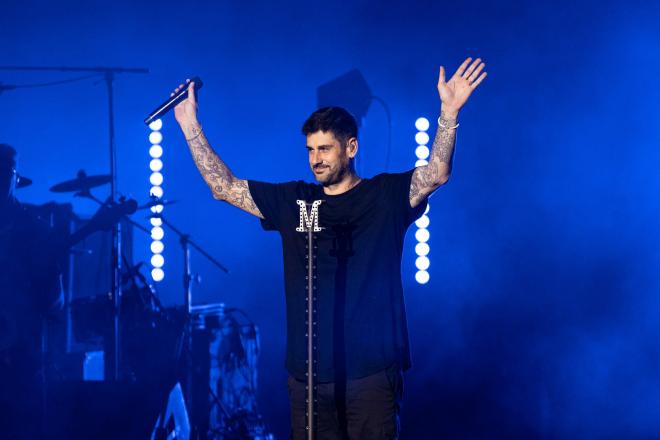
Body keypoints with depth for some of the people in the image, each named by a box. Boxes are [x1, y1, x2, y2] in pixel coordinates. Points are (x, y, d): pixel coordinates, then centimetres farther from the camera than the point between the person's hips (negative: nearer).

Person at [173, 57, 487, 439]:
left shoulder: (386, 195, 1)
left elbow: (436, 174, -14)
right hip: (307, 375, 4)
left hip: (371, 374, -3)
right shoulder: (292, 201, 11)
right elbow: (223, 186, 12)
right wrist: (190, 125, 7)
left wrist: (449, 112, -27)